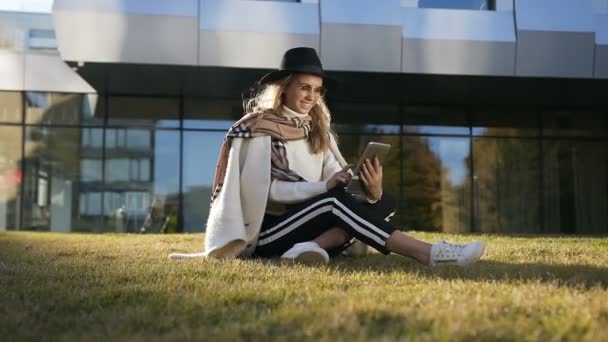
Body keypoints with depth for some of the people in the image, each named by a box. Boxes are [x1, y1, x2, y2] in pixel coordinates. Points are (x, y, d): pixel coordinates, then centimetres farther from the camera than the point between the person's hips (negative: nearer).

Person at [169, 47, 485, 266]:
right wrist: (324, 187, -26)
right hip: (266, 234, -6)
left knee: (384, 202, -14)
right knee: (334, 201, -31)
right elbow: (266, 190, -16)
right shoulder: (260, 127, -5)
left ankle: (313, 247, -37)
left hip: (305, 223, 6)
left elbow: (337, 183, 1)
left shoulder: (318, 130, 13)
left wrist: (372, 190, -22)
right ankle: (427, 253, -37)